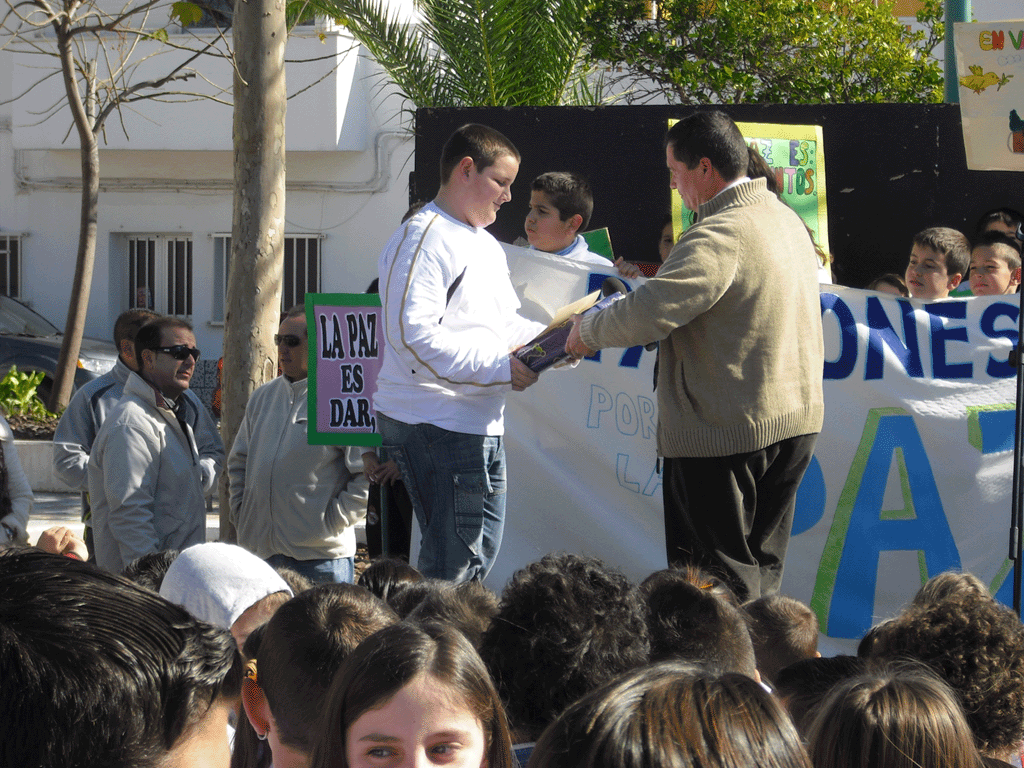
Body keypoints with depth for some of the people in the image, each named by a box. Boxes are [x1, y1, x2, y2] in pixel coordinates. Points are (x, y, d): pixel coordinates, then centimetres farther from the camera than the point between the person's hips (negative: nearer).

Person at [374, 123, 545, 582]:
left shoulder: (487, 246, 22)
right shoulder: (423, 238, -12)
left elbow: (505, 324, 26)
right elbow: (414, 334, -22)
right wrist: (499, 368, -23)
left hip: (481, 424, 11)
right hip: (436, 424, -11)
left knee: (478, 555, 13)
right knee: (451, 571, -11)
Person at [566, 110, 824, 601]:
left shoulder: (720, 235, -20)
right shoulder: (786, 219, 11)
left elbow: (651, 311, -28)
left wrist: (588, 331, -11)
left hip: (723, 433, -9)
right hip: (796, 418, 9)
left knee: (723, 582, -1)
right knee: (761, 570, 16)